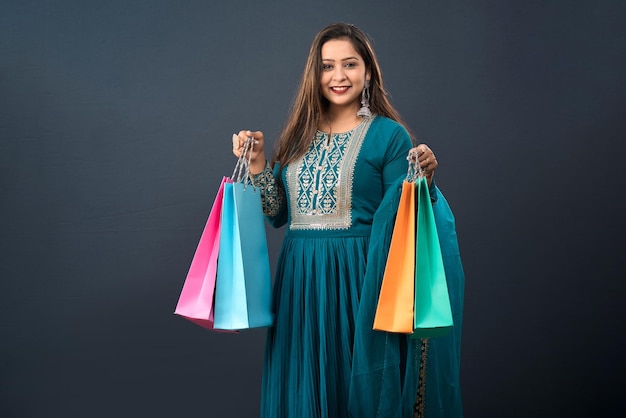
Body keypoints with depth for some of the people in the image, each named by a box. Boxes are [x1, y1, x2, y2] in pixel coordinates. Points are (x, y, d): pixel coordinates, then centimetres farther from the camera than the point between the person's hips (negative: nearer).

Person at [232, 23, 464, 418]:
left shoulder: (389, 135, -3)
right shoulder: (299, 135, 11)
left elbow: (400, 222, -5)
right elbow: (278, 213, 11)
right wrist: (257, 164, 2)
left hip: (358, 280, -4)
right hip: (300, 279, 5)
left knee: (356, 383, 4)